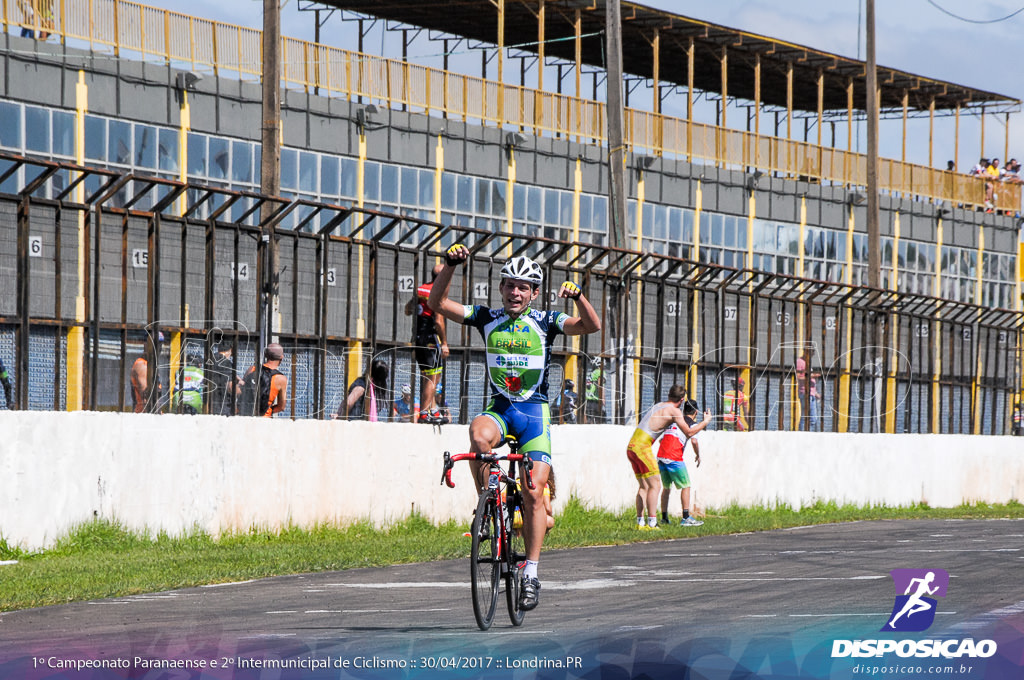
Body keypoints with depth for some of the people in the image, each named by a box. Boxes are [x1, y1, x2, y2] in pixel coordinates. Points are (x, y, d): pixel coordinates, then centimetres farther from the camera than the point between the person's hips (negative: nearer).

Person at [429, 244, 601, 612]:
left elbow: (592, 325, -16)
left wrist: (577, 295, -34)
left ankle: (531, 573, -1)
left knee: (533, 493, -9)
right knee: (478, 435, -35)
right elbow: (437, 303, -6)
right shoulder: (487, 319, 1)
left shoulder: (545, 321, -3)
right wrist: (450, 265, -21)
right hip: (499, 408, 1)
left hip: (535, 411, -1)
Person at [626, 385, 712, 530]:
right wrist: (705, 422, 9)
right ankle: (652, 523, -12)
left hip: (631, 446, 8)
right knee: (655, 486, -6)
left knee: (644, 486, 13)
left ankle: (640, 522, 11)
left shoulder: (659, 405, 19)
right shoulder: (674, 411, -5)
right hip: (642, 447, -8)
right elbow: (689, 432, -5)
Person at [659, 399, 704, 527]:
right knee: (685, 486, 1)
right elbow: (694, 441, -12)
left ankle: (664, 517, 18)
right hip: (674, 458, -6)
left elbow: (661, 438, 23)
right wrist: (698, 455, 3)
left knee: (666, 487, 17)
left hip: (660, 456, 6)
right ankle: (686, 518, -7)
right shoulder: (691, 423, 3)